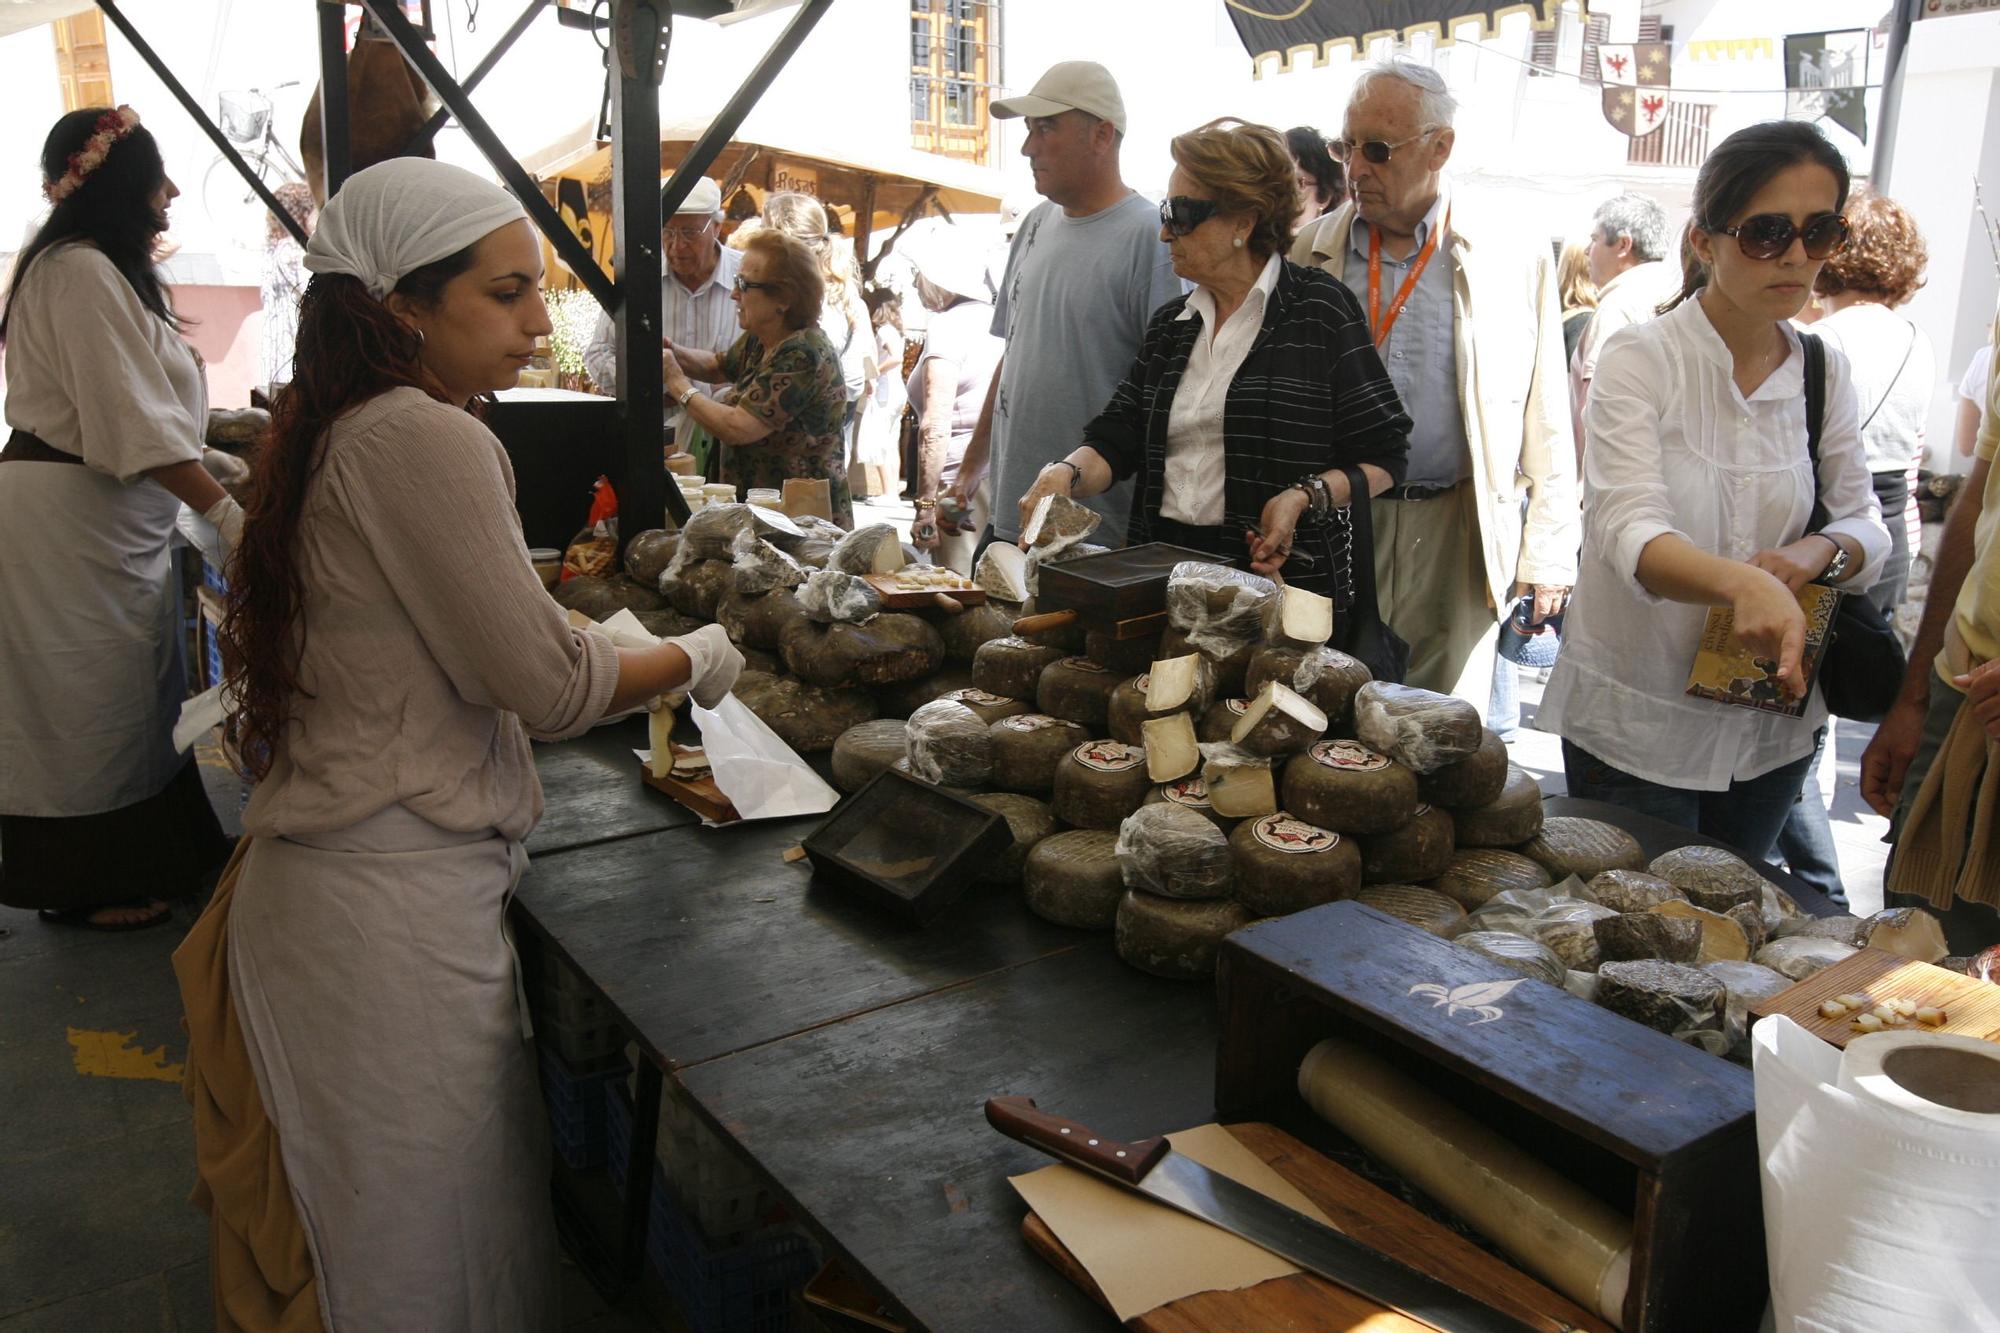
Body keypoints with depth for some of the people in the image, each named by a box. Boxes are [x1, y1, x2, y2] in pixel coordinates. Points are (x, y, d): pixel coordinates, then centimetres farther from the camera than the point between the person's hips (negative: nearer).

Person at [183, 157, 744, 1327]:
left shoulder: (341, 428, 11)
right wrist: (695, 661, -2)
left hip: (329, 871, 9)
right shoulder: (425, 440, -19)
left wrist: (602, 648, 13)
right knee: (434, 1238, 6)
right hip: (394, 905, -9)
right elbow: (546, 683, -18)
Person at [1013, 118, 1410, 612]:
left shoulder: (1320, 308, -2)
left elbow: (1382, 456, -2)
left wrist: (1305, 496, -18)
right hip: (1167, 568, 5)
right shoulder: (1170, 325, 15)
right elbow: (1116, 439, 9)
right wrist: (1067, 474, -11)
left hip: (1283, 576, -4)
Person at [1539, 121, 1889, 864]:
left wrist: (1823, 551, -17)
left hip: (1773, 725, 5)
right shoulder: (1640, 359, -14)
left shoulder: (1825, 375, 2)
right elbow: (1629, 531, -28)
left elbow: (1867, 523, 7)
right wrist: (1742, 582, -47)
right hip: (1635, 724, -5)